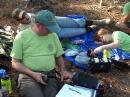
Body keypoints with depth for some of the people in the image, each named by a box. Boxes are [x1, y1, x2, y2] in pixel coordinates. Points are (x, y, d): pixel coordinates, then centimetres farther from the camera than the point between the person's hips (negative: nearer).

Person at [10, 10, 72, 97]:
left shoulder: (53, 35, 9)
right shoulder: (22, 36, -3)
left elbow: (59, 56, 19)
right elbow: (15, 63, -3)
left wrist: (63, 70, 0)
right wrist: (33, 74, -14)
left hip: (50, 75, 3)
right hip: (28, 75, -3)